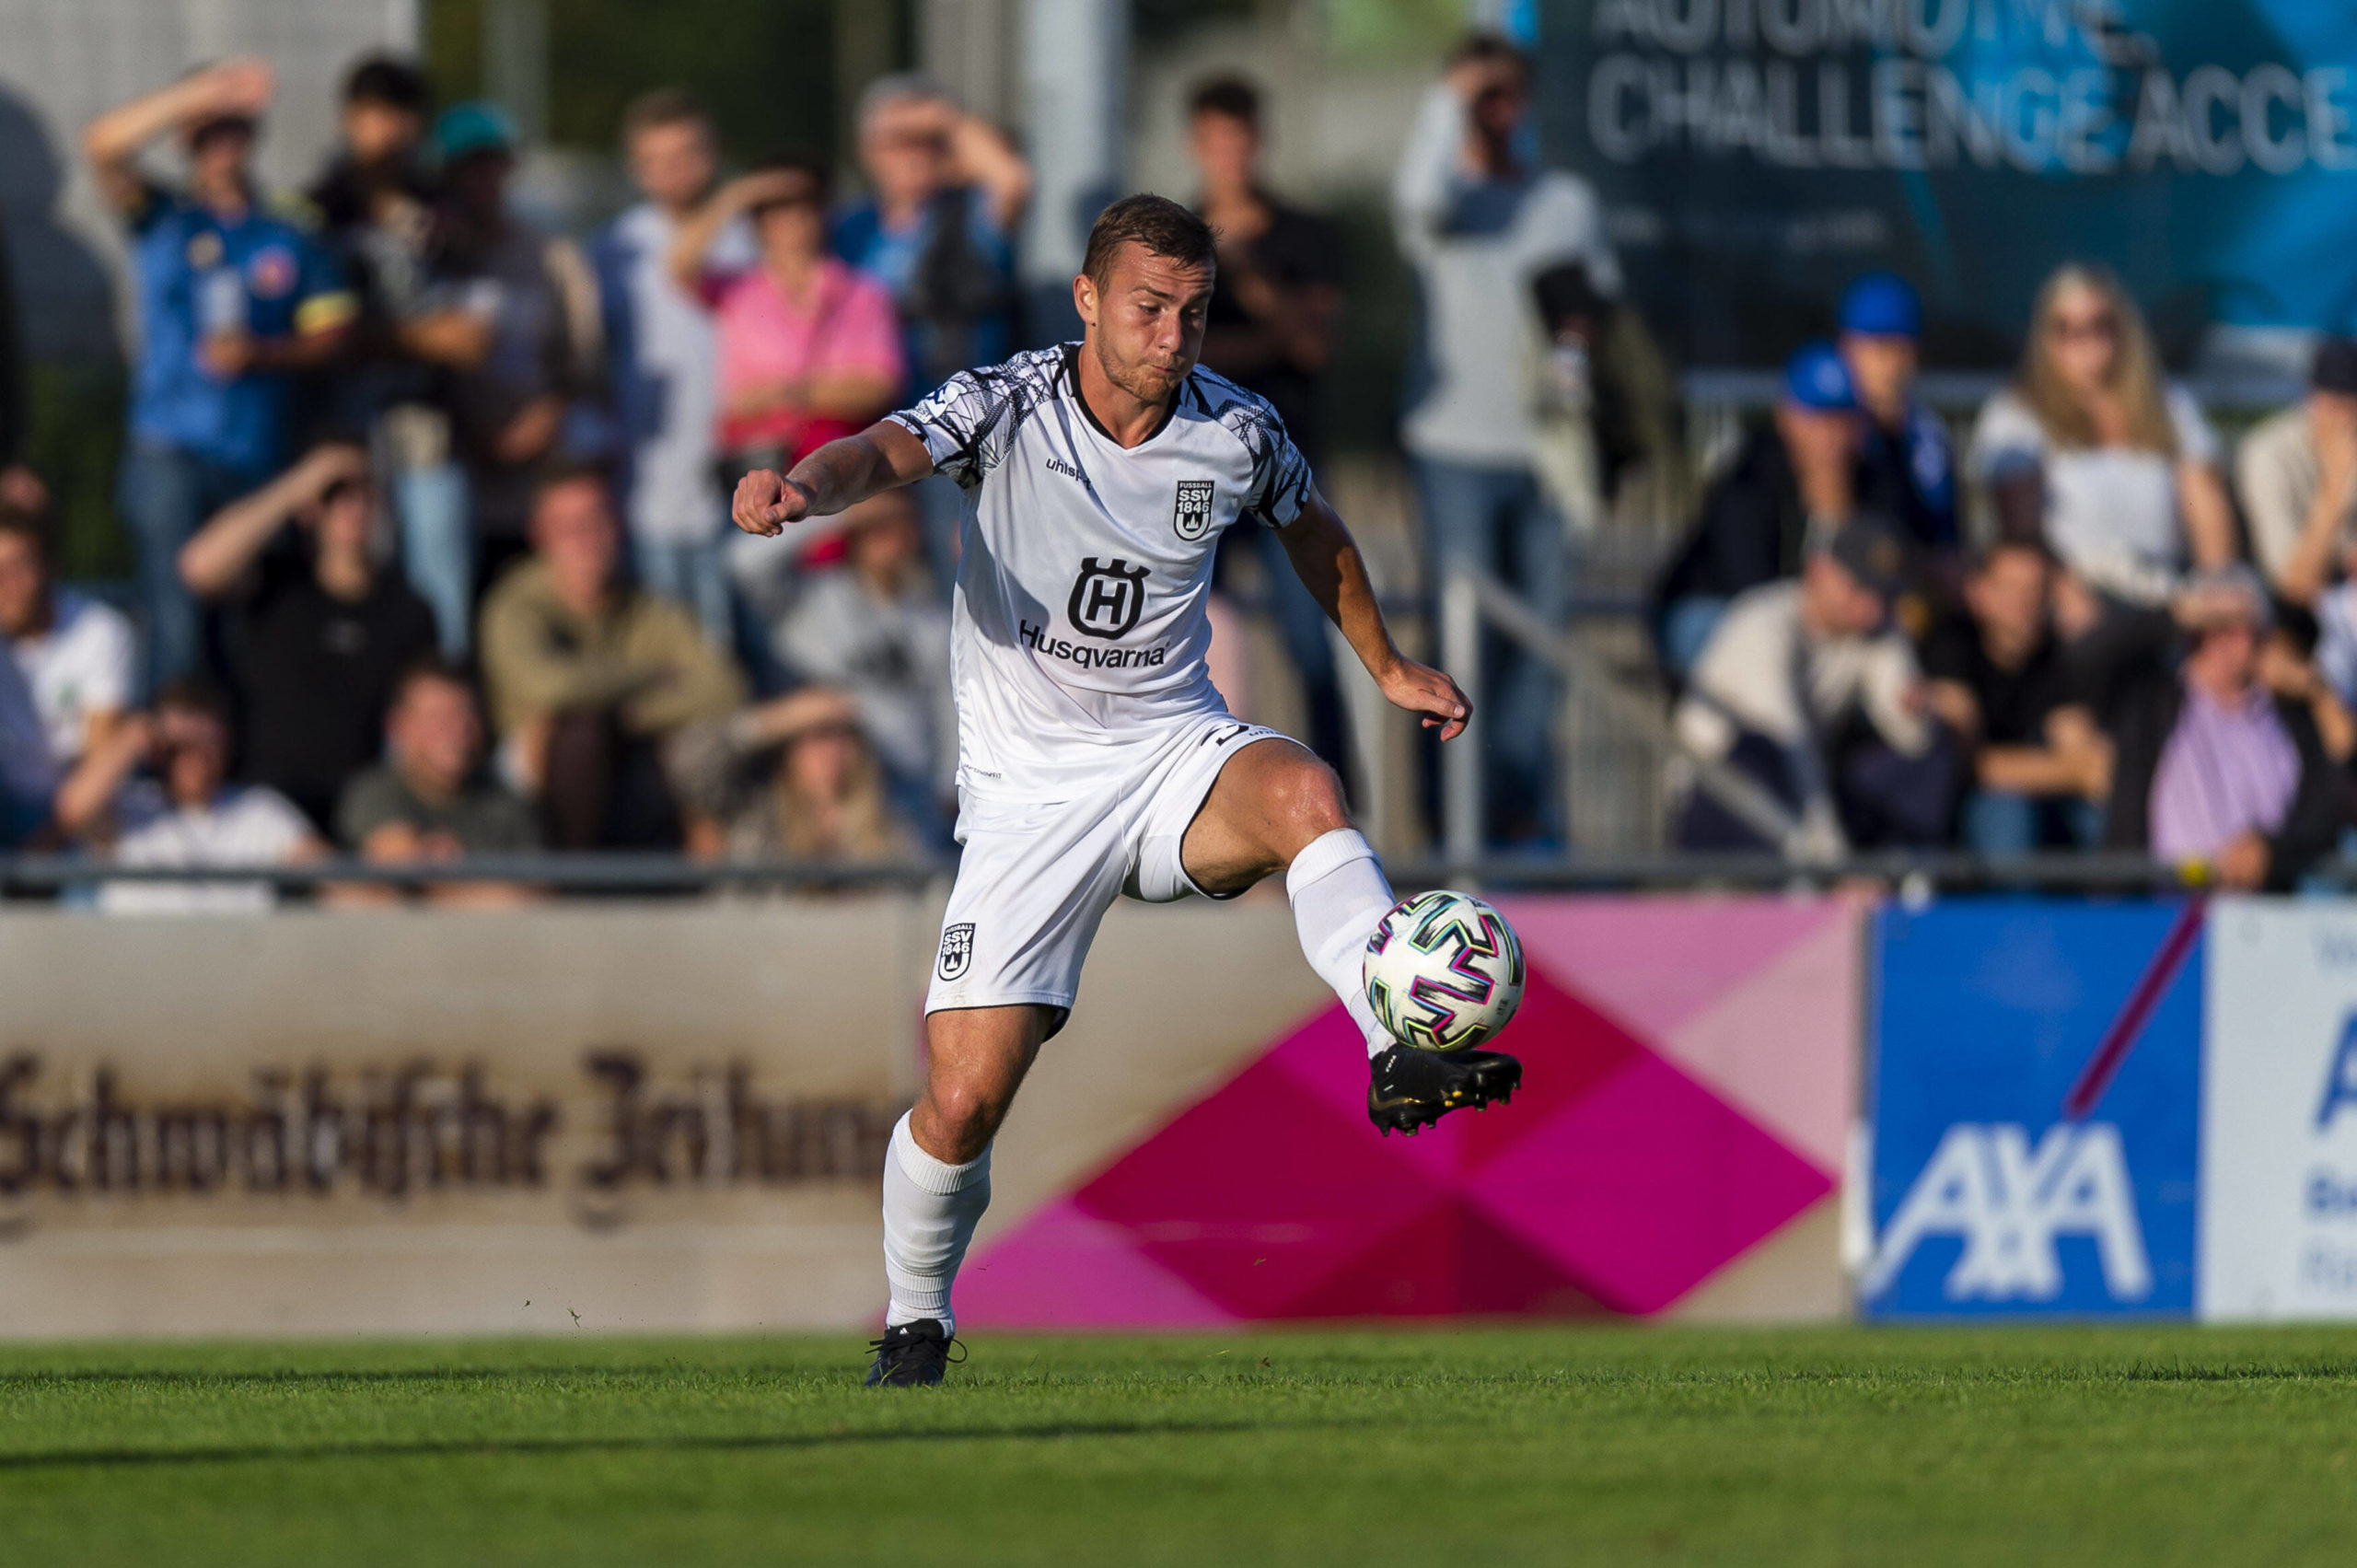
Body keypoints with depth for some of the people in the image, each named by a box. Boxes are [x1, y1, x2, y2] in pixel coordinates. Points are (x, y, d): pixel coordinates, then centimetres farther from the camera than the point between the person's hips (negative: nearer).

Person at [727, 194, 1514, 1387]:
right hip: (1028, 788, -2)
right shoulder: (1004, 408, -12)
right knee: (962, 1101, -7)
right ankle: (914, 1325, 19)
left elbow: (1310, 529, 20)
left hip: (1174, 752, 2)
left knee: (1305, 794, -35)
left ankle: (1402, 1058, -40)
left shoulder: (1236, 434, -2)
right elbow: (887, 452, -32)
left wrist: (1389, 671, 29)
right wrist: (804, 490, -54)